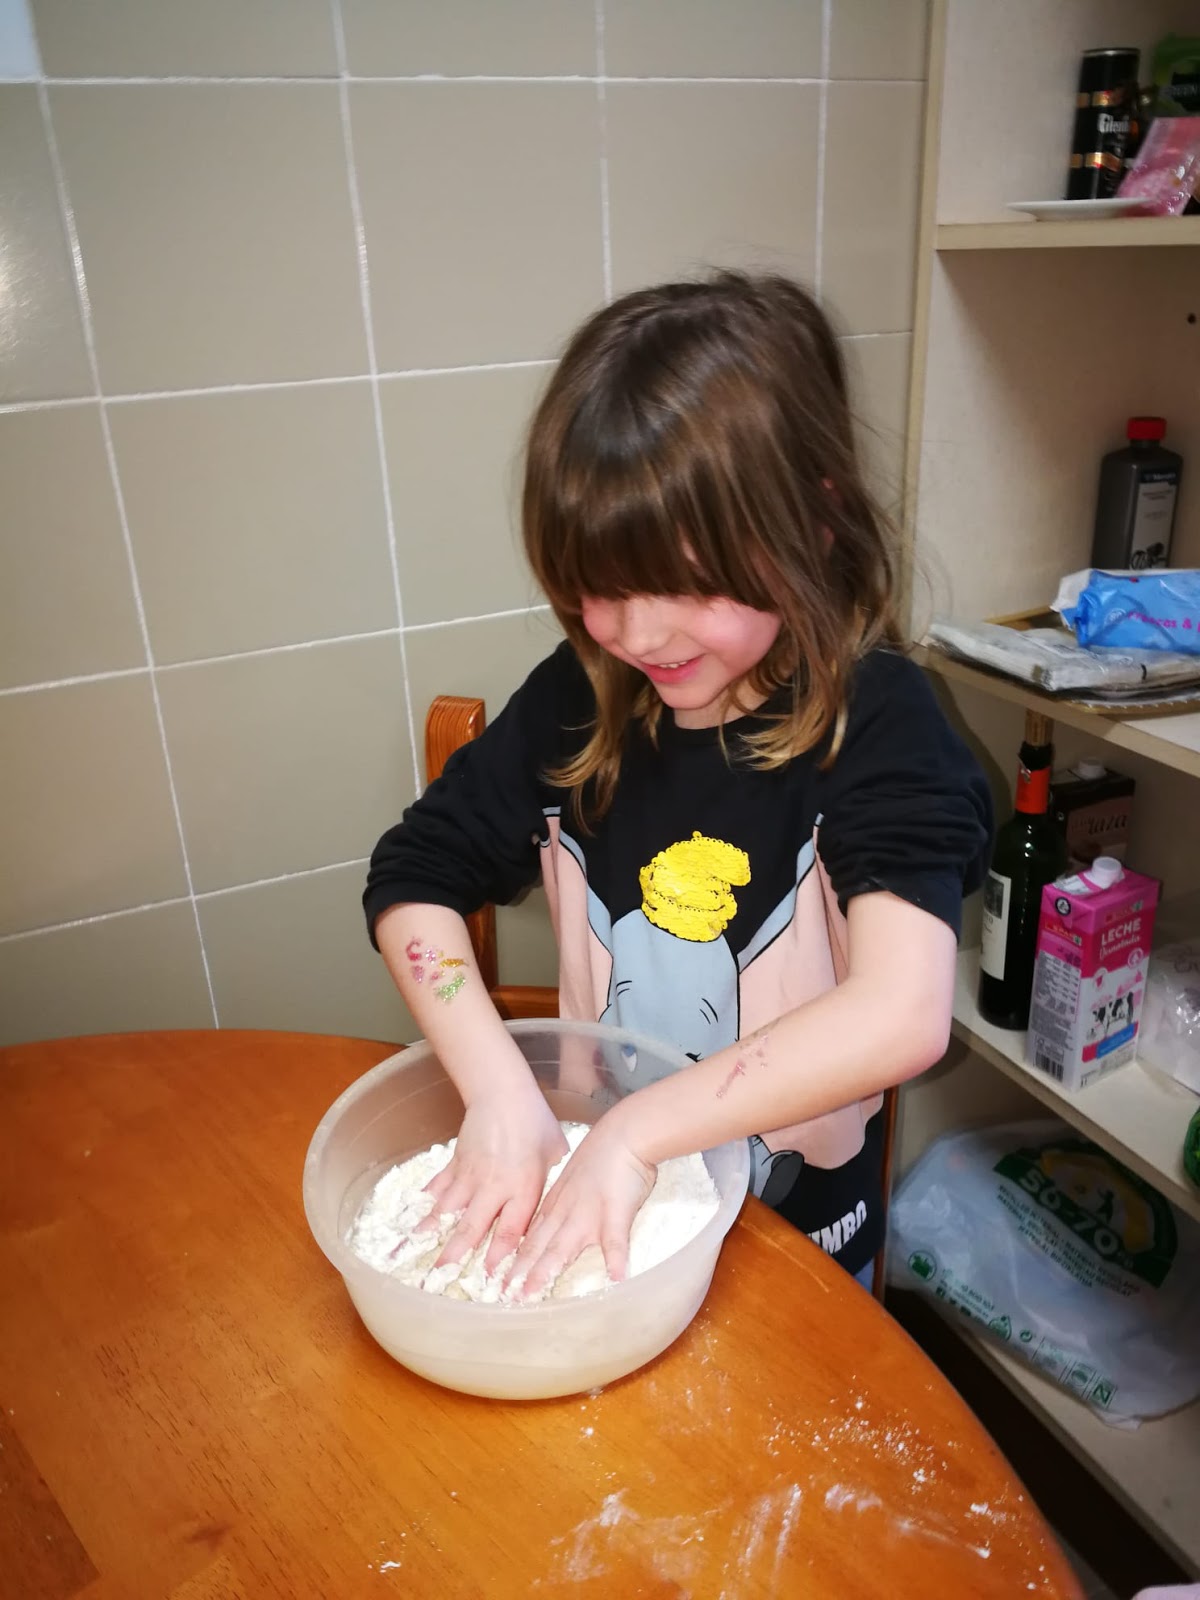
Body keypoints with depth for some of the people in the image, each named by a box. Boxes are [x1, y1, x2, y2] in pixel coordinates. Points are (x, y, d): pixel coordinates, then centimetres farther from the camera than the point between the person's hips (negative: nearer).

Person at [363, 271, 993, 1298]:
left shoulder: (872, 722, -23)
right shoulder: (578, 701, -11)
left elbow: (905, 1014, -34)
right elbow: (413, 876, -8)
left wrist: (637, 1132, -32)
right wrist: (498, 1087, -21)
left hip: (791, 1226, -2)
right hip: (595, 1186, 3)